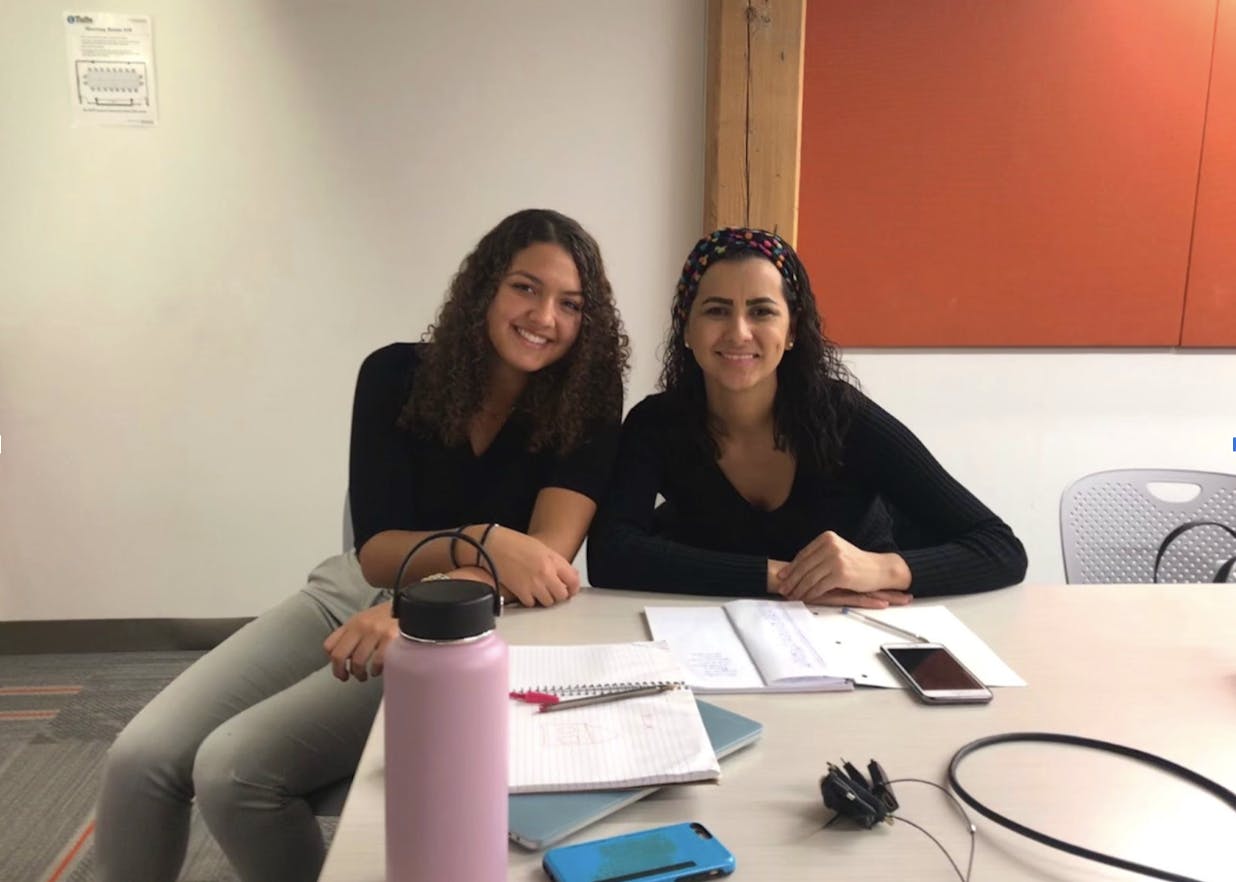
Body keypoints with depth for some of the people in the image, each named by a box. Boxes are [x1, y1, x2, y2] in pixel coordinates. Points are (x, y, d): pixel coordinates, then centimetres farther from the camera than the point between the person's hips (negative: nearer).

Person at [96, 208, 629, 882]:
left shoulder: (586, 407, -13)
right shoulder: (396, 375, -7)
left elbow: (547, 555, -23)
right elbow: (377, 552, -12)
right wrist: (483, 542, -32)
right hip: (355, 592, 4)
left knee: (231, 768, -19)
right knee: (140, 757, -9)